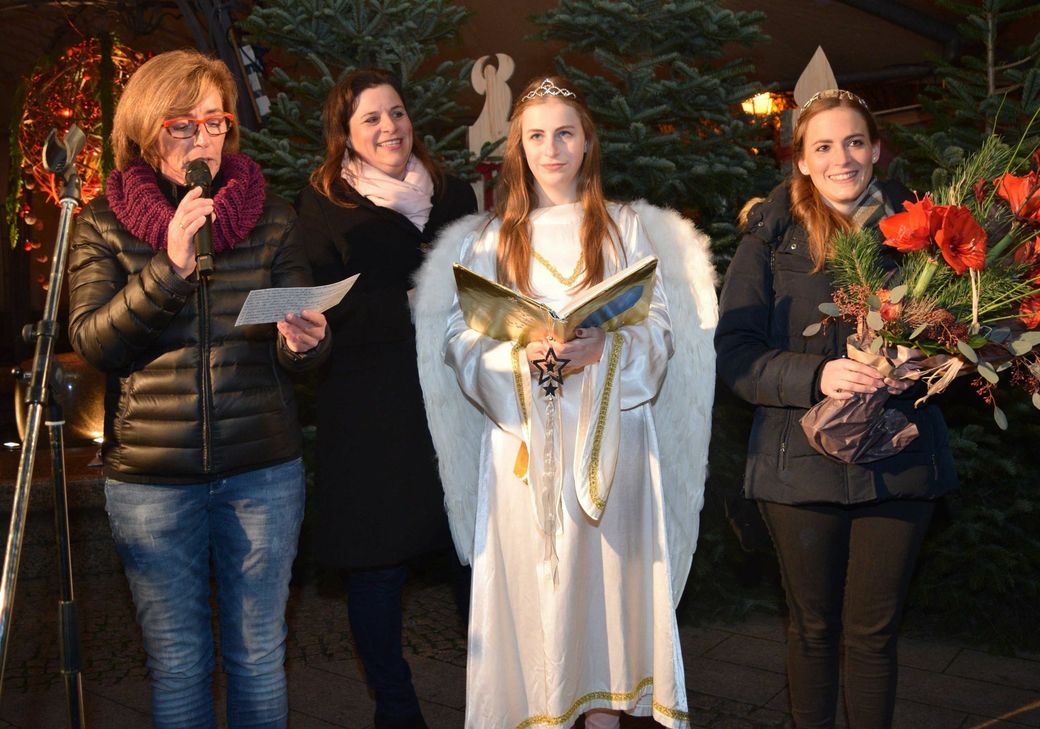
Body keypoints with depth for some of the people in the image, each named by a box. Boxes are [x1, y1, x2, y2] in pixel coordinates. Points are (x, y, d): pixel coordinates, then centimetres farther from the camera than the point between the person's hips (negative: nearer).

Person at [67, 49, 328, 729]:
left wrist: (303, 342, -22)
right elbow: (91, 340, -10)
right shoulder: (102, 224, 2)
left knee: (260, 654, 12)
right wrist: (169, 268, -23)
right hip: (150, 475, 0)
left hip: (263, 469, 1)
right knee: (177, 661, 12)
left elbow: (299, 352, 2)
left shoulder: (272, 217, 3)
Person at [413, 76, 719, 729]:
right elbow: (460, 341, 1)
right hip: (523, 442, 0)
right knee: (530, 579, -1)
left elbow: (661, 328, 3)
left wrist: (602, 345, -17)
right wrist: (521, 352, -18)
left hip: (608, 437, 0)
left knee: (605, 573, 2)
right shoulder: (487, 239, 9)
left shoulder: (626, 228, 10)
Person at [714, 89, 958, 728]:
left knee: (874, 632, 10)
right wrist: (816, 375, -22)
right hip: (802, 458, -1)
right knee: (813, 627, 14)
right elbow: (735, 350, -6)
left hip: (899, 458, 1)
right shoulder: (771, 235, 0)